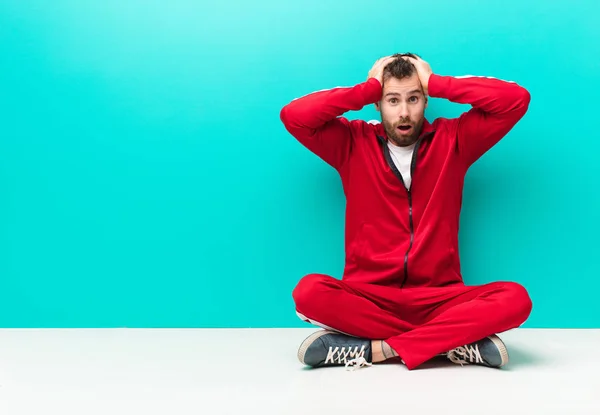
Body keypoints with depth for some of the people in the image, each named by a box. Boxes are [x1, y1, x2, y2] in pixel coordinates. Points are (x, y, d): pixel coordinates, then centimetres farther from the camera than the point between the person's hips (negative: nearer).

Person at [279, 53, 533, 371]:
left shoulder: (452, 139, 8)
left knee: (515, 299, -26)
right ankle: (458, 341, -25)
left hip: (437, 299, 1)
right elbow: (293, 115, -7)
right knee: (309, 292, -31)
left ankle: (379, 349, -26)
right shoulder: (353, 143, 7)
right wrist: (368, 89, -2)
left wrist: (434, 83, 0)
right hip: (366, 297, 0)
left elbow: (517, 100, -2)